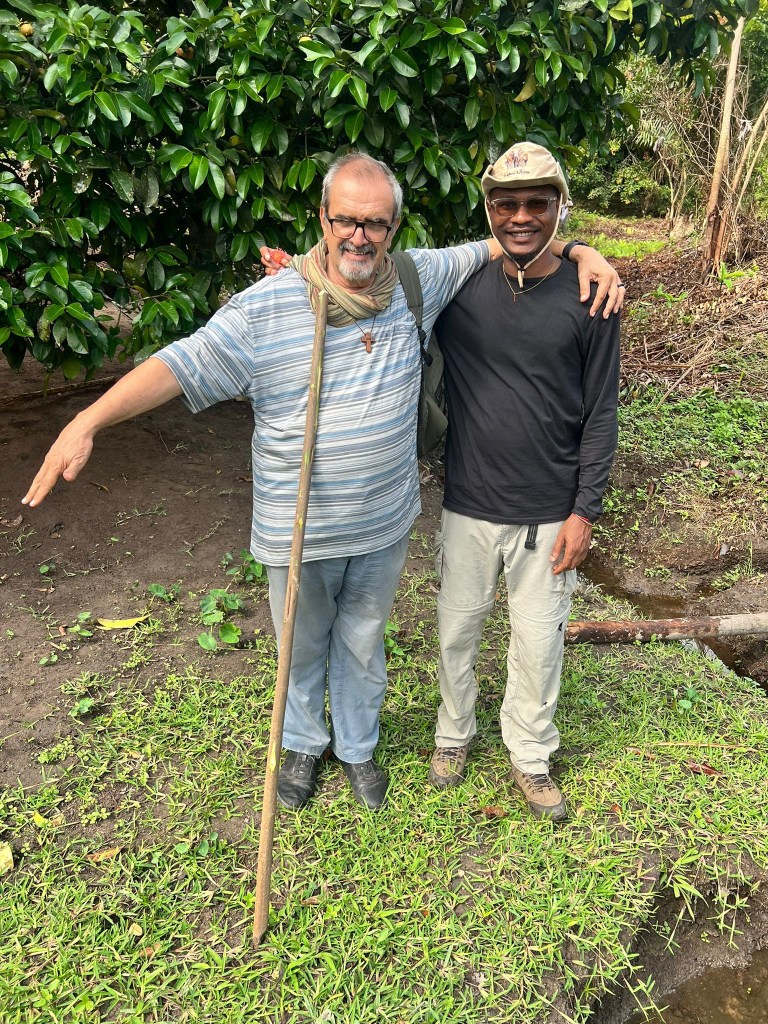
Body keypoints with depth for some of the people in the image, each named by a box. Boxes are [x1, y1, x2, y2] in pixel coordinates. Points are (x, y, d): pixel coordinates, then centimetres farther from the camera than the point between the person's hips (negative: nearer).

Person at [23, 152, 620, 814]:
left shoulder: (417, 280, -3)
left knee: (362, 643, 21)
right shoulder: (266, 306, -15)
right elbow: (183, 364, -19)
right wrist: (88, 422, -30)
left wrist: (578, 252, -4)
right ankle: (304, 745, 49)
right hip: (298, 529, -2)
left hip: (384, 523, 2)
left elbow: (495, 245, 9)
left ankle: (357, 746, 48)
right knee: (302, 645, 20)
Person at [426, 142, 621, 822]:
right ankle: (454, 733, 43)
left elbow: (601, 414, -3)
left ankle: (530, 756, 37)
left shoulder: (588, 299, -6)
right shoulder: (459, 287, -4)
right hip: (468, 508, 1)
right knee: (457, 630, 16)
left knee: (539, 642, 12)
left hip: (549, 516, -1)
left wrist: (585, 512, -6)